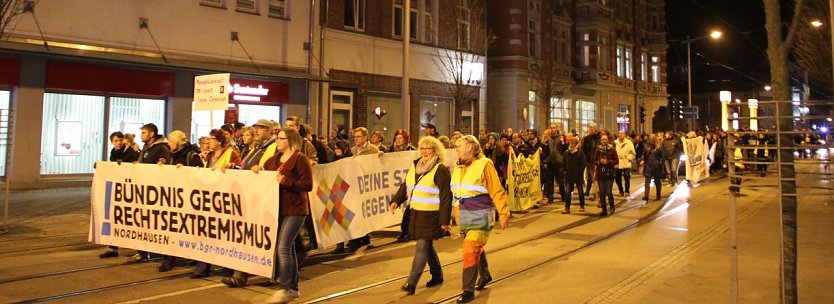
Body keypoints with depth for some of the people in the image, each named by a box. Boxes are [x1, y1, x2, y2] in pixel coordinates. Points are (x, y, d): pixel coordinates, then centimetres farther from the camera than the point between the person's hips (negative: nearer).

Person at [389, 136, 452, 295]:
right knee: (427, 245, 17)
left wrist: (444, 219, -16)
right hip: (415, 212, 8)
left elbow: (446, 196, -13)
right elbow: (405, 186, 16)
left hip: (431, 215, -7)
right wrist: (396, 200, -2)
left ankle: (412, 282, -8)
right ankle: (437, 276, 34)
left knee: (422, 246, -9)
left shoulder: (440, 169, -11)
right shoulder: (414, 166, 12)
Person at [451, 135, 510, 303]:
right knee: (477, 248, 21)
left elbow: (497, 191, -13)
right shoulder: (458, 167, 7)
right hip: (464, 215, 7)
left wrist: (504, 213, -14)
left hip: (481, 215, -7)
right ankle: (485, 275, 44)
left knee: (470, 251, -10)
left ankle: (468, 290, -1)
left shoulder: (484, 164, -13)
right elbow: (455, 192, 12)